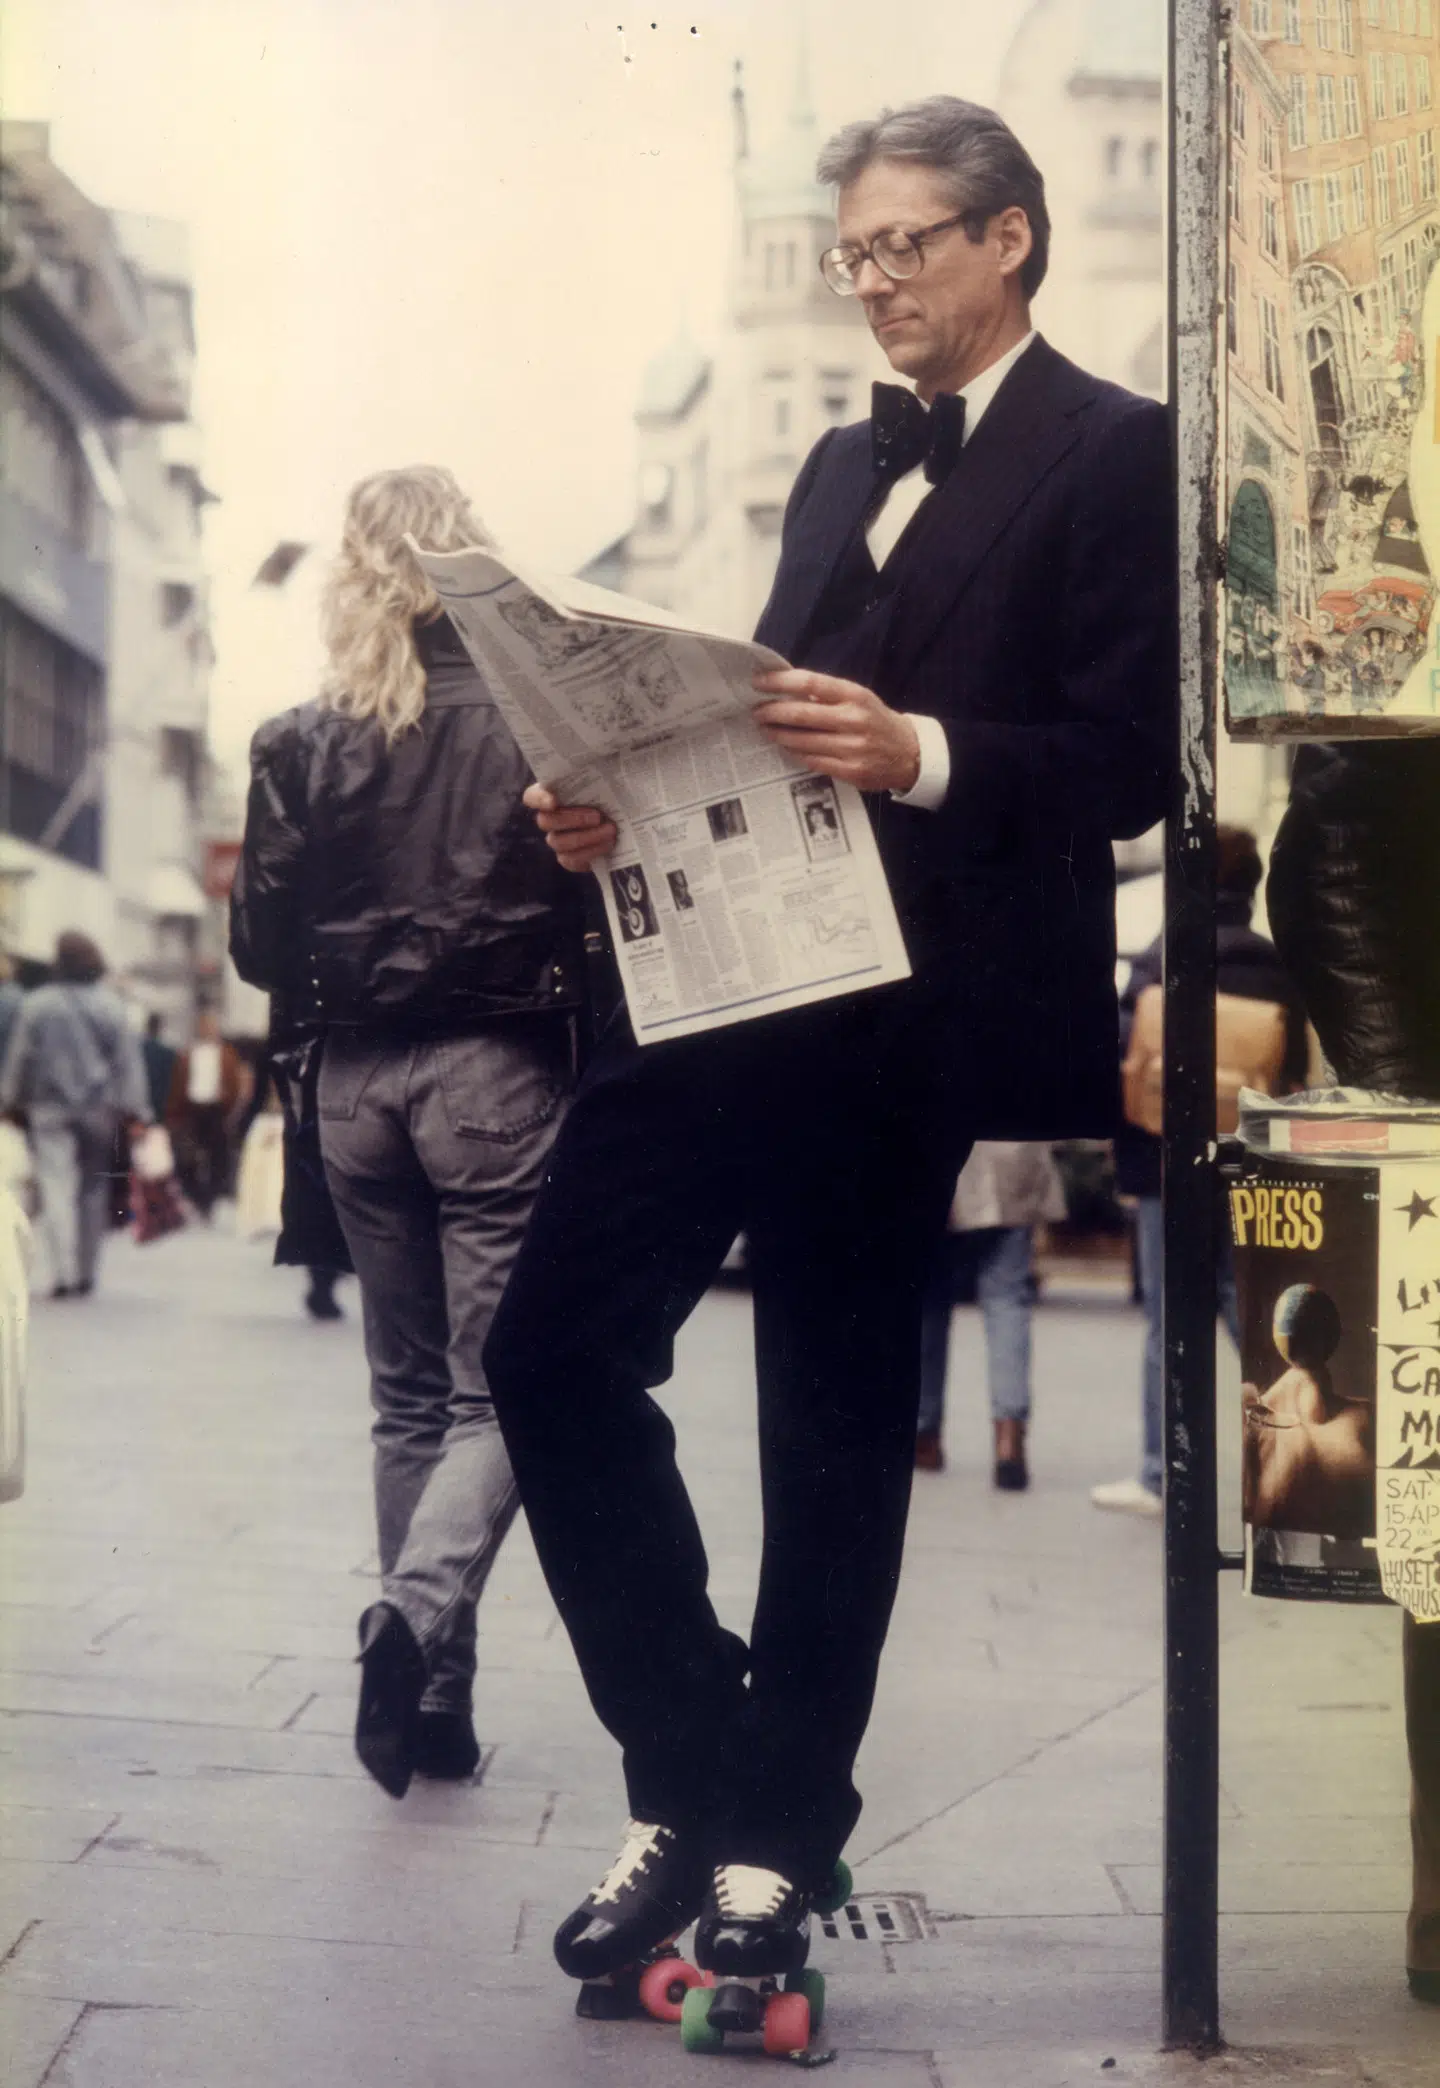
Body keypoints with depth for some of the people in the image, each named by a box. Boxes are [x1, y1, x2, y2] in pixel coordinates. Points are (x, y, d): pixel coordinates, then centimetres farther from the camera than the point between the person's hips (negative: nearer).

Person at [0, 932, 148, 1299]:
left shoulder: (37, 1004, -4)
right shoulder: (111, 1004, -3)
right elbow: (128, 1059, -3)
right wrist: (133, 1108, 1)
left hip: (51, 1108, -1)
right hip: (99, 1109, 1)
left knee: (56, 1188, -3)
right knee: (93, 1191, 12)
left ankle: (63, 1272, -16)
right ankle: (86, 1272, 17)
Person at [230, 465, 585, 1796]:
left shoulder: (300, 746, 0)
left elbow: (261, 946, 2)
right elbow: (591, 920, -8)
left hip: (353, 1080, 3)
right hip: (496, 1077, -3)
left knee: (408, 1391, 13)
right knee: (502, 1385, 1)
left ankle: (433, 1700, 15)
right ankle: (422, 1609, -24)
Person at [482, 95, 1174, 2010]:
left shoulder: (1115, 455, -1)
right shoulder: (844, 464, 24)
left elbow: (1133, 766, -10)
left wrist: (921, 754, -25)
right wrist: (620, 804, 3)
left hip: (904, 1008, -7)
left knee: (840, 1423, 3)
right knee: (553, 1348, -2)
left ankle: (775, 1835, 17)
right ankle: (697, 1782, 10)